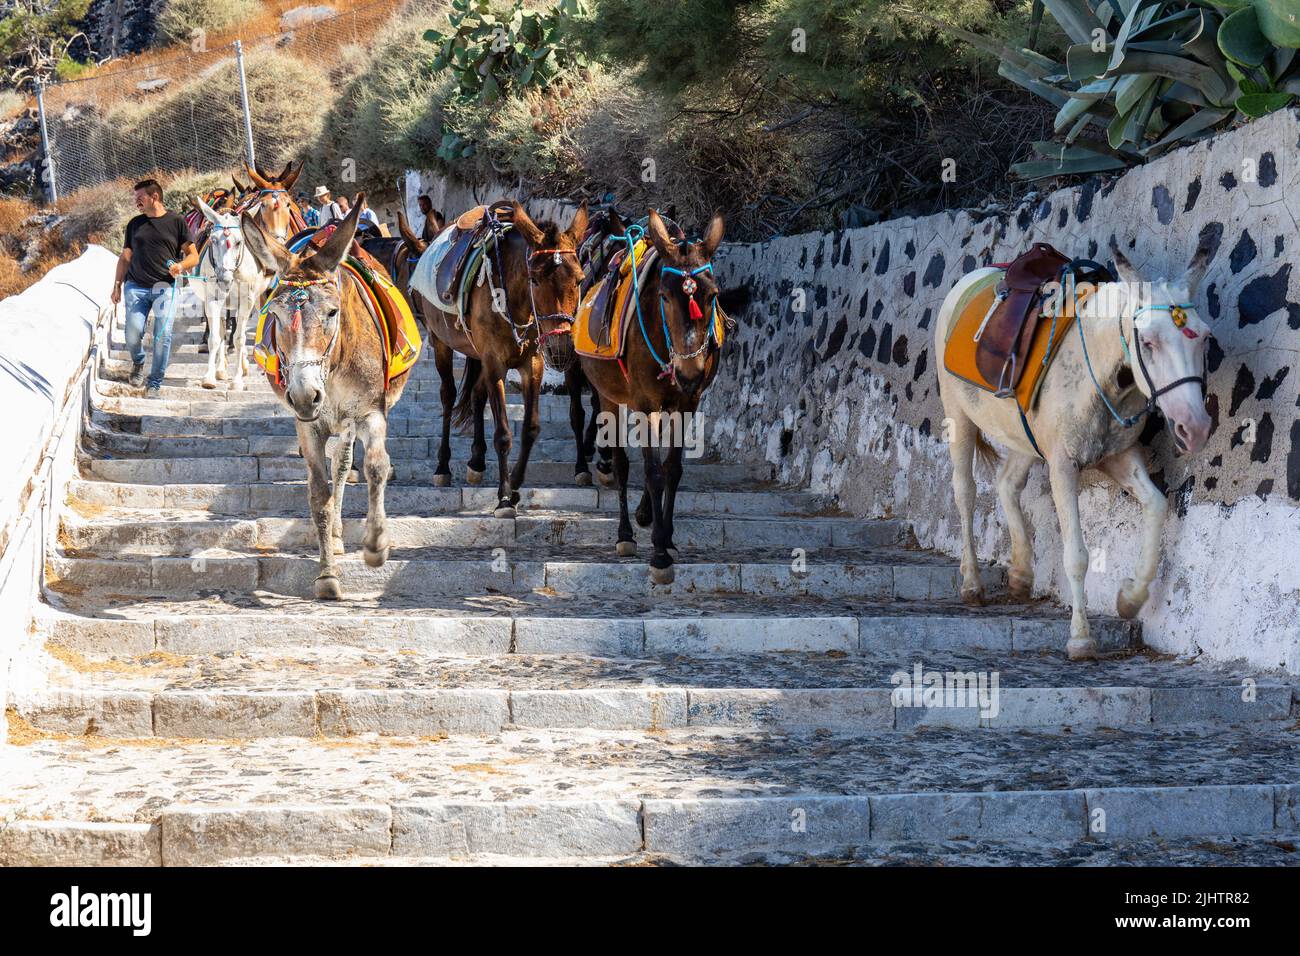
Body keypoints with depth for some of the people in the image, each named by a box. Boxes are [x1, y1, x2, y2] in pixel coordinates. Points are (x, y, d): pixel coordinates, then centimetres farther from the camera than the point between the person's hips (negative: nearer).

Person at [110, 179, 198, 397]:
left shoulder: (176, 221, 7)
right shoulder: (135, 224, 16)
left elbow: (193, 256, 6)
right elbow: (125, 258, 20)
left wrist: (181, 265, -14)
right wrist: (117, 285, 11)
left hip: (165, 287, -2)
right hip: (136, 287, 2)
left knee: (163, 335, -11)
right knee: (133, 334, -9)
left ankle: (155, 383, 1)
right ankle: (137, 363, 23)